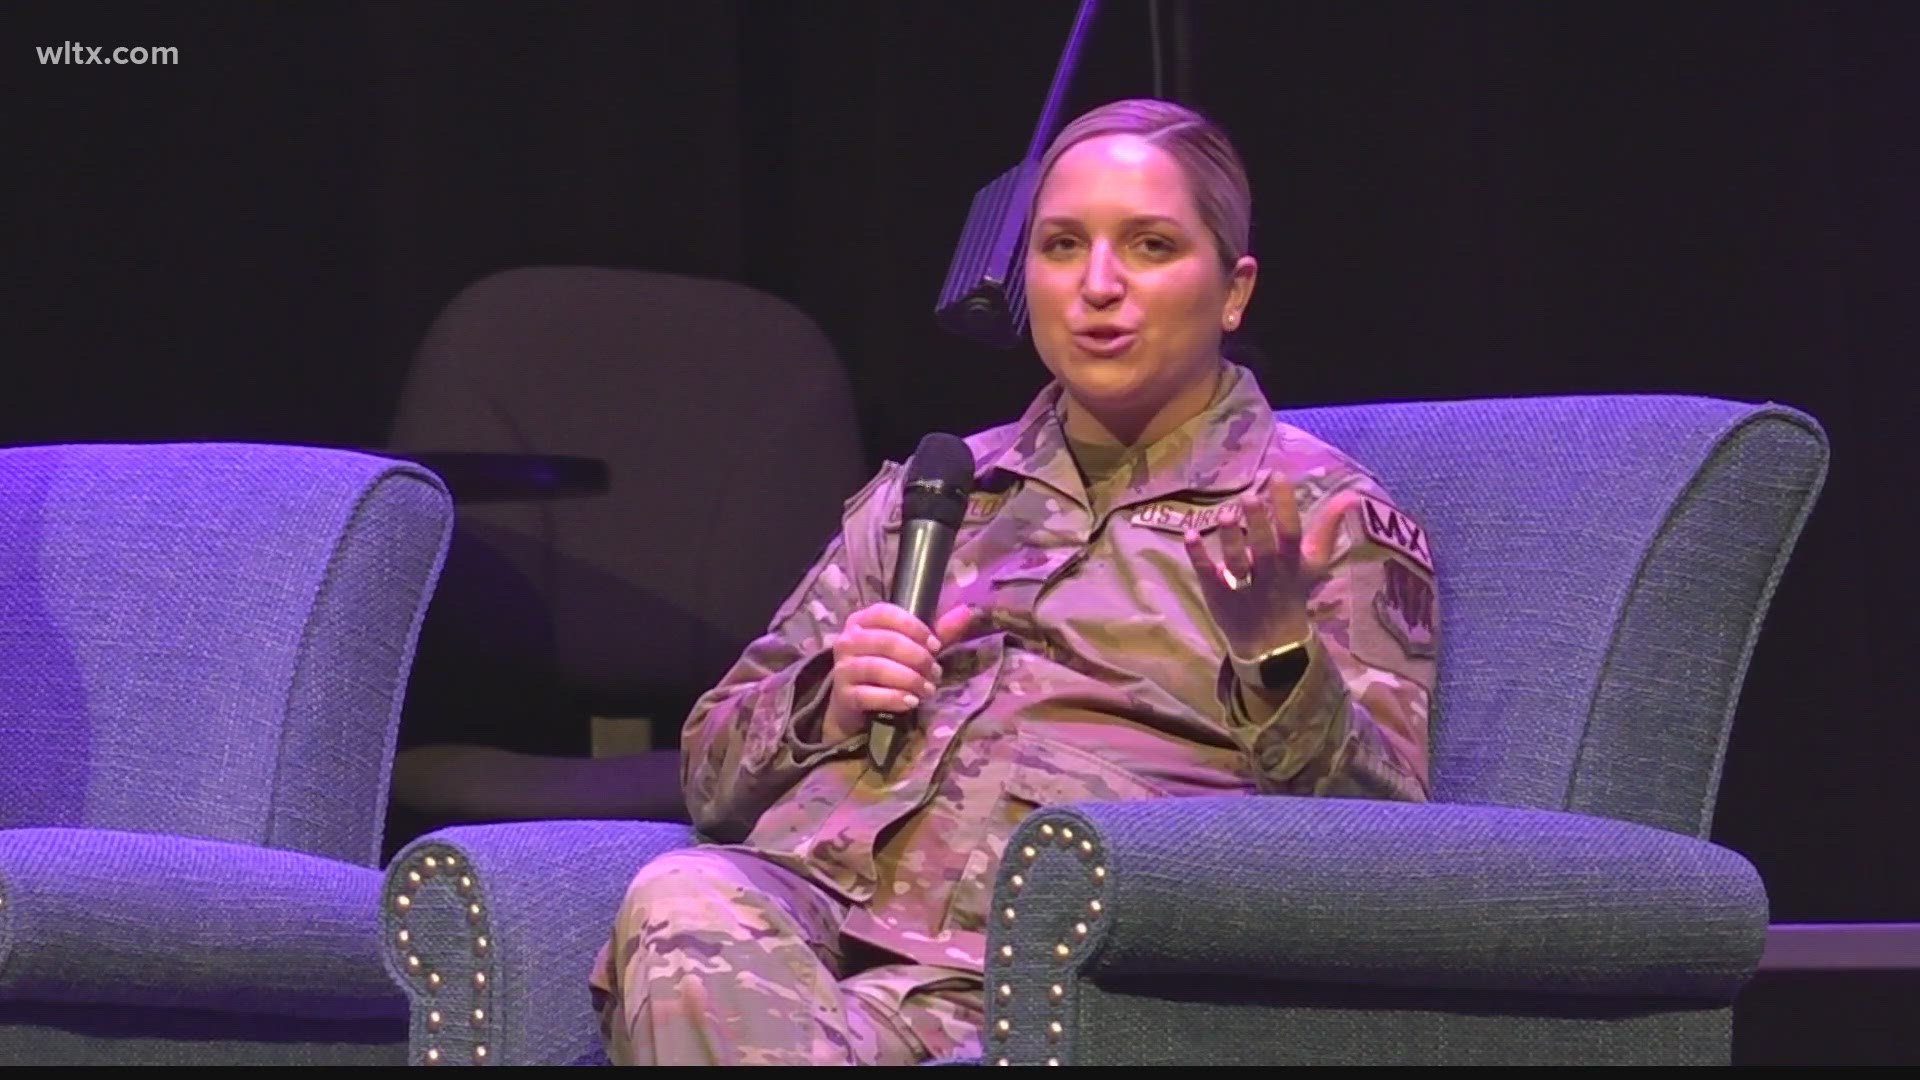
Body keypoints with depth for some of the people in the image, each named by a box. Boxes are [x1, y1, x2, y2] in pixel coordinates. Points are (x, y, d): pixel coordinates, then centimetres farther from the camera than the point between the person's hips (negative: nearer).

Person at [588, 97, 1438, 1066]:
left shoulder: (1323, 513, 14)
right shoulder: (929, 488, 28)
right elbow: (713, 769, 27)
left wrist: (1278, 661, -17)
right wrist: (828, 703, 4)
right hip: (813, 890, 6)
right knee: (681, 905, -34)